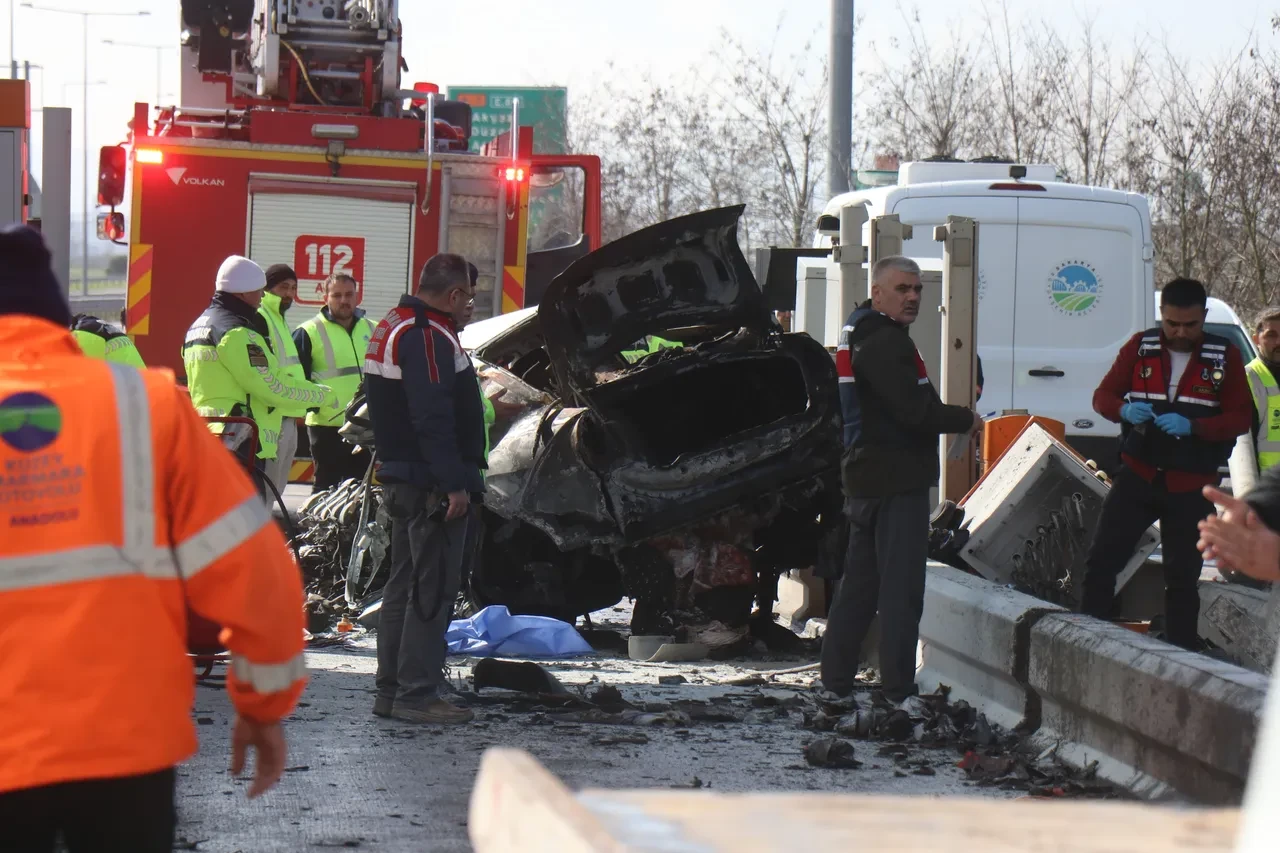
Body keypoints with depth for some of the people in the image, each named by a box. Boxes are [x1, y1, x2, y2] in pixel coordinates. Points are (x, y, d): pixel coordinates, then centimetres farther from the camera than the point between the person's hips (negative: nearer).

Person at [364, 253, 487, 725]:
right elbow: (433, 417, -24)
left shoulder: (393, 327, 16)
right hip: (431, 484, -11)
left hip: (400, 476, 11)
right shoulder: (428, 336, -17)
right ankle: (418, 693, -5)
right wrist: (454, 483, -24)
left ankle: (392, 688, 20)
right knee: (433, 588, -6)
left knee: (406, 582, 15)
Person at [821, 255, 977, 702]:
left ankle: (836, 678, 20)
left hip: (866, 477, 11)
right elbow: (915, 410, -22)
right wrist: (965, 418, -7)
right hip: (896, 480, -11)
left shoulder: (861, 335, 19)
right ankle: (898, 689, -7)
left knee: (859, 582, 15)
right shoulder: (884, 342, -16)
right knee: (901, 586, -8)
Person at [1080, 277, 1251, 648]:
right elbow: (1102, 395, 5)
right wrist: (1124, 410, -19)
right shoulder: (1140, 347, 1)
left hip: (1191, 488, -1)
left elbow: (1241, 419, -5)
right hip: (1137, 476, 1)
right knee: (1101, 560, -8)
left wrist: (1192, 426, -23)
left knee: (1182, 577, 7)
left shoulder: (1225, 357, -3)